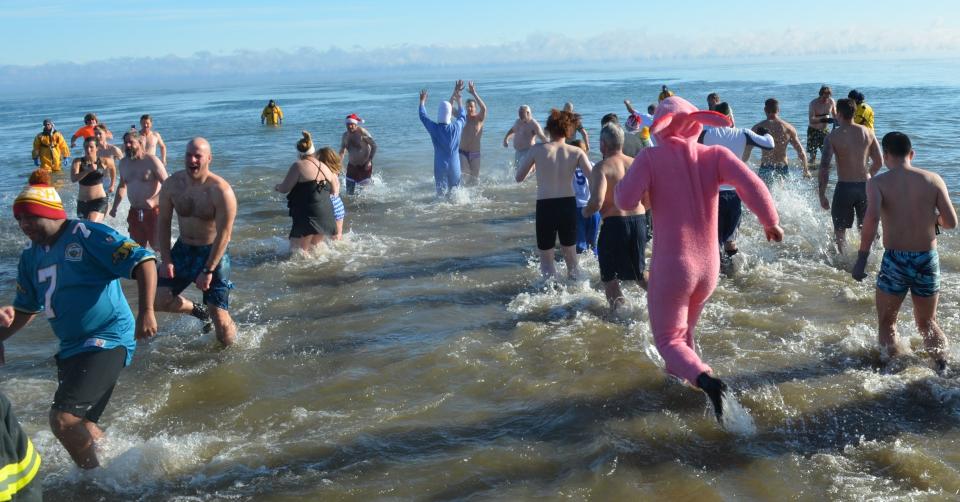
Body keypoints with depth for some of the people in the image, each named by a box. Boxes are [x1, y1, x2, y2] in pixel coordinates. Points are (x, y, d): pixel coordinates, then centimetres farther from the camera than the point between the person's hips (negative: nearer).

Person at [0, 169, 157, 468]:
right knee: (79, 422, 19)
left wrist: (145, 311, -30)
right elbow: (26, 309, 19)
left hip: (107, 340, -9)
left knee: (63, 419, -19)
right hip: (72, 347, 9)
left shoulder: (87, 236, -14)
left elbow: (143, 262, -21)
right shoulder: (31, 256, 10)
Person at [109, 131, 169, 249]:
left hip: (153, 211, -6)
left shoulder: (151, 161, -12)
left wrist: (153, 201, -30)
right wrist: (115, 207, 17)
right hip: (134, 212, 6)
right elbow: (122, 186, 23)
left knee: (157, 246, -3)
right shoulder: (123, 163, 8)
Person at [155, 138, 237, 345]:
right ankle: (198, 311, 24)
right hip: (183, 250, 5)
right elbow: (163, 222, 3)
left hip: (213, 252, -5)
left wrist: (208, 271, -20)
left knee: (219, 317, -8)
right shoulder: (172, 184, -5)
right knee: (158, 300, -5)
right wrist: (165, 260, -4)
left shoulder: (221, 190, -20)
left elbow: (224, 234, -19)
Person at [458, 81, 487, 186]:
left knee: (475, 179, 9)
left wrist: (474, 93, -30)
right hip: (462, 152, 0)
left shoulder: (479, 119, -4)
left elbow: (484, 108, -25)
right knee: (463, 173, -23)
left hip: (475, 154, 0)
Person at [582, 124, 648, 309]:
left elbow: (597, 202, -22)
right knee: (637, 273, 24)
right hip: (639, 221, 6)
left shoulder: (602, 167, -10)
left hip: (614, 224, -5)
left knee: (609, 277, 11)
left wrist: (585, 212, -2)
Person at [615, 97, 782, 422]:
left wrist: (623, 181, 4)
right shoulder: (715, 156, -3)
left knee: (669, 340, 5)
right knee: (684, 331, 28)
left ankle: (704, 379, -21)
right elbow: (752, 185, -15)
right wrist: (770, 222, -2)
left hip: (671, 267, -4)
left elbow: (625, 201, -18)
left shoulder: (650, 157, -9)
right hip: (708, 268, 4)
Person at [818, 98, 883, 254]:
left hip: (844, 187, -3)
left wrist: (822, 195, -8)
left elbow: (824, 167, -13)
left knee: (840, 229, 11)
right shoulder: (867, 133, 2)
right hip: (865, 186, 3)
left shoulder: (833, 136, -9)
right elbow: (879, 162, 7)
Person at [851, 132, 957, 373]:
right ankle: (943, 370, 12)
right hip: (928, 260, 3)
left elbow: (872, 218, -23)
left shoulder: (878, 182, -6)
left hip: (895, 260, -3)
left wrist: (861, 259, -19)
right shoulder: (933, 180, 1)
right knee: (927, 323, 22)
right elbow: (951, 222, -2)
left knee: (886, 324, 16)